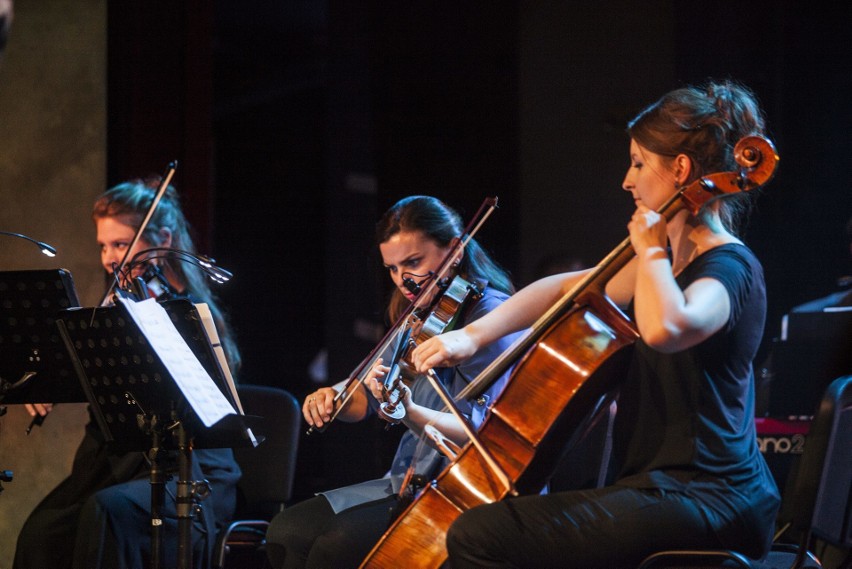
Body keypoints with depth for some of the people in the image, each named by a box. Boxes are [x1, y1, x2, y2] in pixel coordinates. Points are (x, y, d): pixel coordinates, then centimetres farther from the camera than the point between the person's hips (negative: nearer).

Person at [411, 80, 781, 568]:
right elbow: (567, 288, 21)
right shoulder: (674, 259, 15)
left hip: (705, 501, -11)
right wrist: (474, 335, 8)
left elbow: (663, 328, -38)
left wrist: (651, 250, -20)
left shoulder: (729, 269, -15)